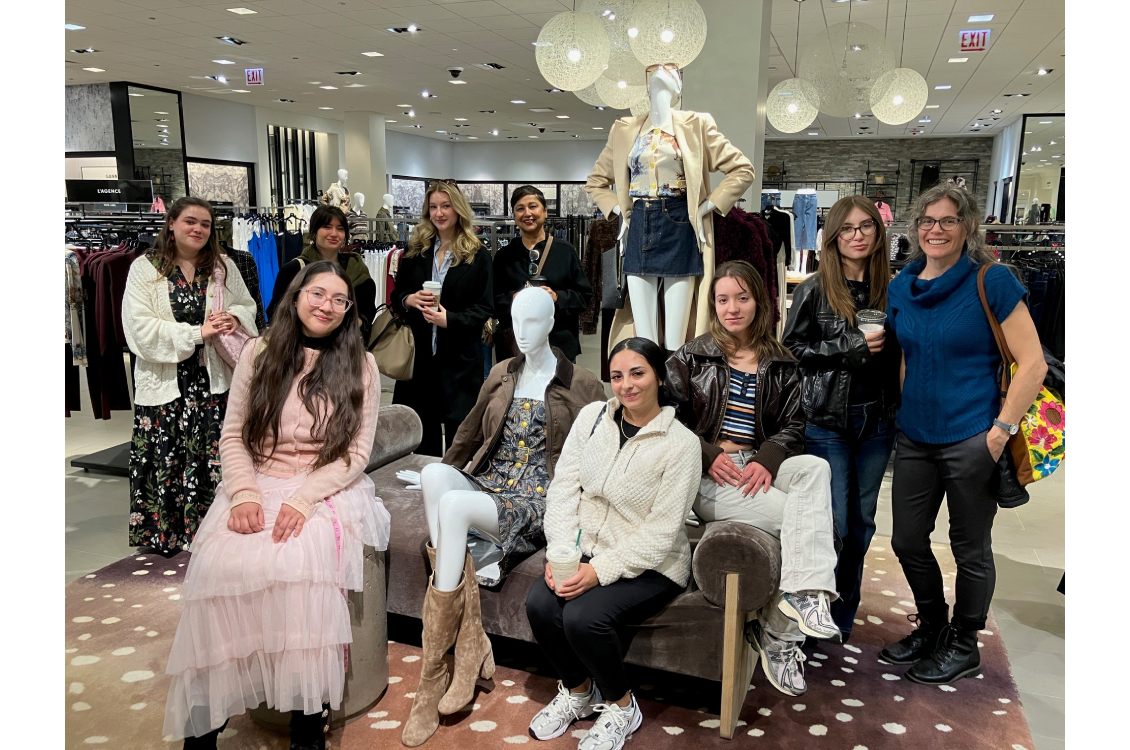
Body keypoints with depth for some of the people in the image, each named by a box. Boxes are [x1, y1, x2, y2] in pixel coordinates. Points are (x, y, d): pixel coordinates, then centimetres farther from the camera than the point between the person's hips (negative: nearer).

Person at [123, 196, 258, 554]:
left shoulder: (224, 267, 9)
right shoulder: (145, 269, -1)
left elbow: (247, 307, 16)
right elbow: (141, 327, -10)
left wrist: (234, 318, -8)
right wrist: (197, 333, -16)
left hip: (214, 380, 2)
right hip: (165, 381, -2)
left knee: (214, 457, 3)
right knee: (165, 458, 4)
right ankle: (162, 534, 20)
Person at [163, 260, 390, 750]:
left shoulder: (360, 366, 4)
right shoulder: (258, 354, 9)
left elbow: (356, 453, -1)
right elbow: (233, 436, 8)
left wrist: (302, 500, -16)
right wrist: (244, 495, -11)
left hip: (327, 490, -2)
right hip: (257, 485, 2)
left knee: (298, 560, -34)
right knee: (222, 563, -29)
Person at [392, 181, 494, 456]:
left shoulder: (478, 255, -1)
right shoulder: (414, 251, 10)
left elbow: (485, 307, -5)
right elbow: (396, 295, 14)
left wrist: (450, 319, -20)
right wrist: (409, 299, -10)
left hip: (461, 357, -3)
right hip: (418, 353, 3)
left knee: (459, 433, 1)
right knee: (420, 432, 8)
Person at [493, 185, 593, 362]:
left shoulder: (565, 251, 5)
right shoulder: (504, 256, 10)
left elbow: (585, 296, 3)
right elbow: (492, 301, 8)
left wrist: (558, 297, -14)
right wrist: (512, 299, -12)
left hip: (560, 345, -1)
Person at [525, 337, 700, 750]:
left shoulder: (680, 443, -14)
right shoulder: (592, 416, 0)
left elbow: (661, 532, -17)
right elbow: (564, 486, -1)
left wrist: (600, 571, -23)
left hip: (650, 566, -5)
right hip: (588, 553, 5)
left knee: (583, 618, -27)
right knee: (539, 604, -20)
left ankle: (621, 706, 5)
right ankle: (577, 691, 11)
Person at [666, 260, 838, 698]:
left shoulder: (781, 366, 16)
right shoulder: (691, 358, 8)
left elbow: (792, 425, 9)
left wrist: (767, 461, -13)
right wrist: (709, 456, -14)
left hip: (759, 467, 4)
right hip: (707, 478, -3)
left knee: (816, 469, -31)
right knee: (808, 517, -26)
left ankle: (796, 603, -31)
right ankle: (778, 628, -19)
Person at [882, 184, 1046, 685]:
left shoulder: (991, 281, -10)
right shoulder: (901, 287, 6)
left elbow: (1033, 363, -12)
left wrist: (1002, 430, -15)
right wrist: (902, 414, 10)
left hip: (971, 440, -5)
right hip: (915, 438, 6)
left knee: (970, 549, 9)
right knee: (907, 541, 13)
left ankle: (963, 645, 29)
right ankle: (931, 627, 37)